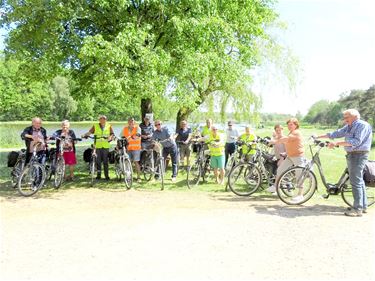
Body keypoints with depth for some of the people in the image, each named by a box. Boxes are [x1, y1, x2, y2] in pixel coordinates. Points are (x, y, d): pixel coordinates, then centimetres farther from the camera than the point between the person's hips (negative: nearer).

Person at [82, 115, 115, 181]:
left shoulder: (109, 126, 7)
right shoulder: (95, 126, 5)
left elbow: (112, 134, 0)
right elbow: (90, 132, -4)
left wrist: (110, 138, -20)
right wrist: (85, 135, -23)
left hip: (106, 146, 0)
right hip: (98, 146, 0)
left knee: (105, 161, 3)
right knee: (98, 161, 4)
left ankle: (106, 175, 11)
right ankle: (98, 174, 17)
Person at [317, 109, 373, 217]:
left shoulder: (363, 125, -15)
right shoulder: (349, 126, 13)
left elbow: (356, 141, -26)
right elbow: (337, 133, 15)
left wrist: (337, 143, -30)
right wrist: (319, 136, 10)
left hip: (358, 155, -10)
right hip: (352, 155, 10)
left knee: (356, 181, -9)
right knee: (359, 181, 15)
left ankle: (358, 209, -4)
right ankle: (363, 206, 25)